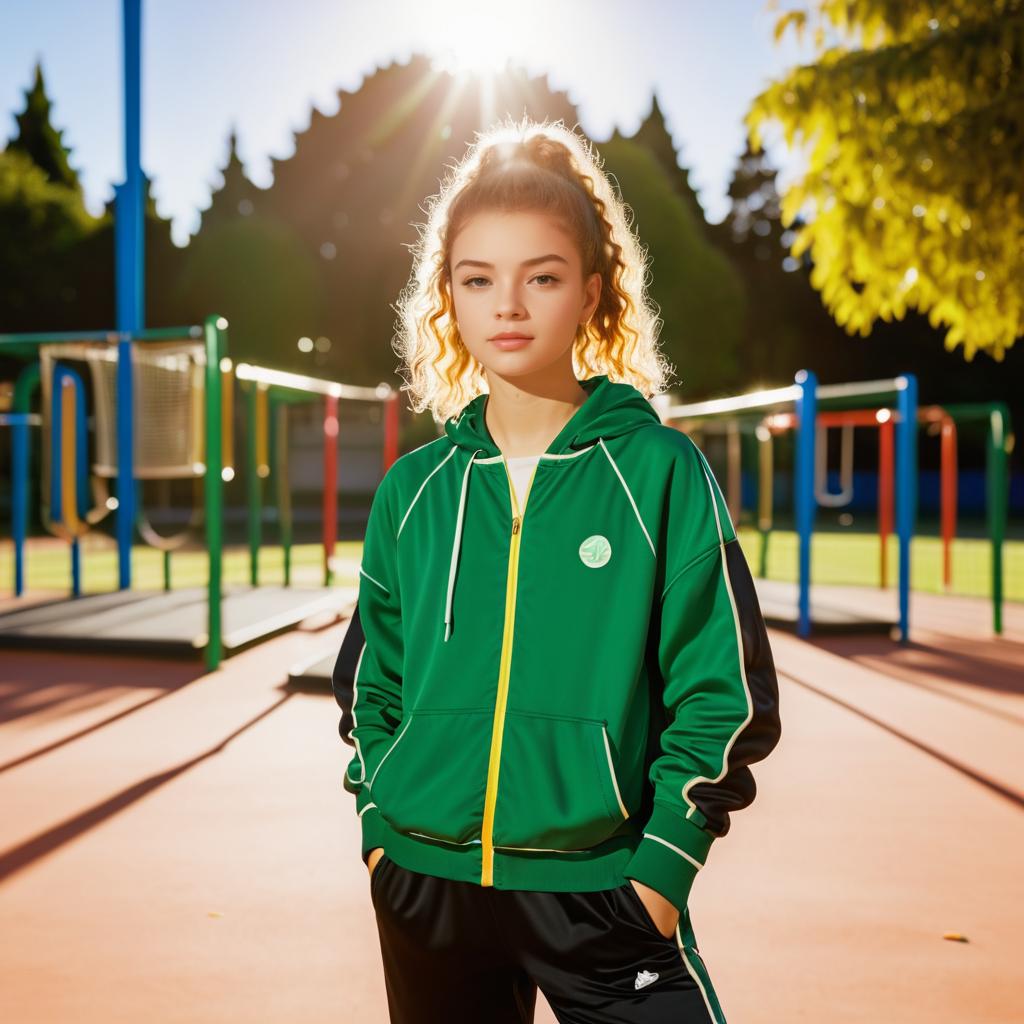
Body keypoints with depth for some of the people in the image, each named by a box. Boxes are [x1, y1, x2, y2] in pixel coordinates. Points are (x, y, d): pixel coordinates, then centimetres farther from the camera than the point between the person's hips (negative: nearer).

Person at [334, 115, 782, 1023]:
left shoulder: (661, 470, -6)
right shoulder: (415, 489, 4)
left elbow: (723, 692, -6)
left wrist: (664, 862, -10)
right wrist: (381, 825, 5)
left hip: (605, 889, -3)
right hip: (426, 887, 4)